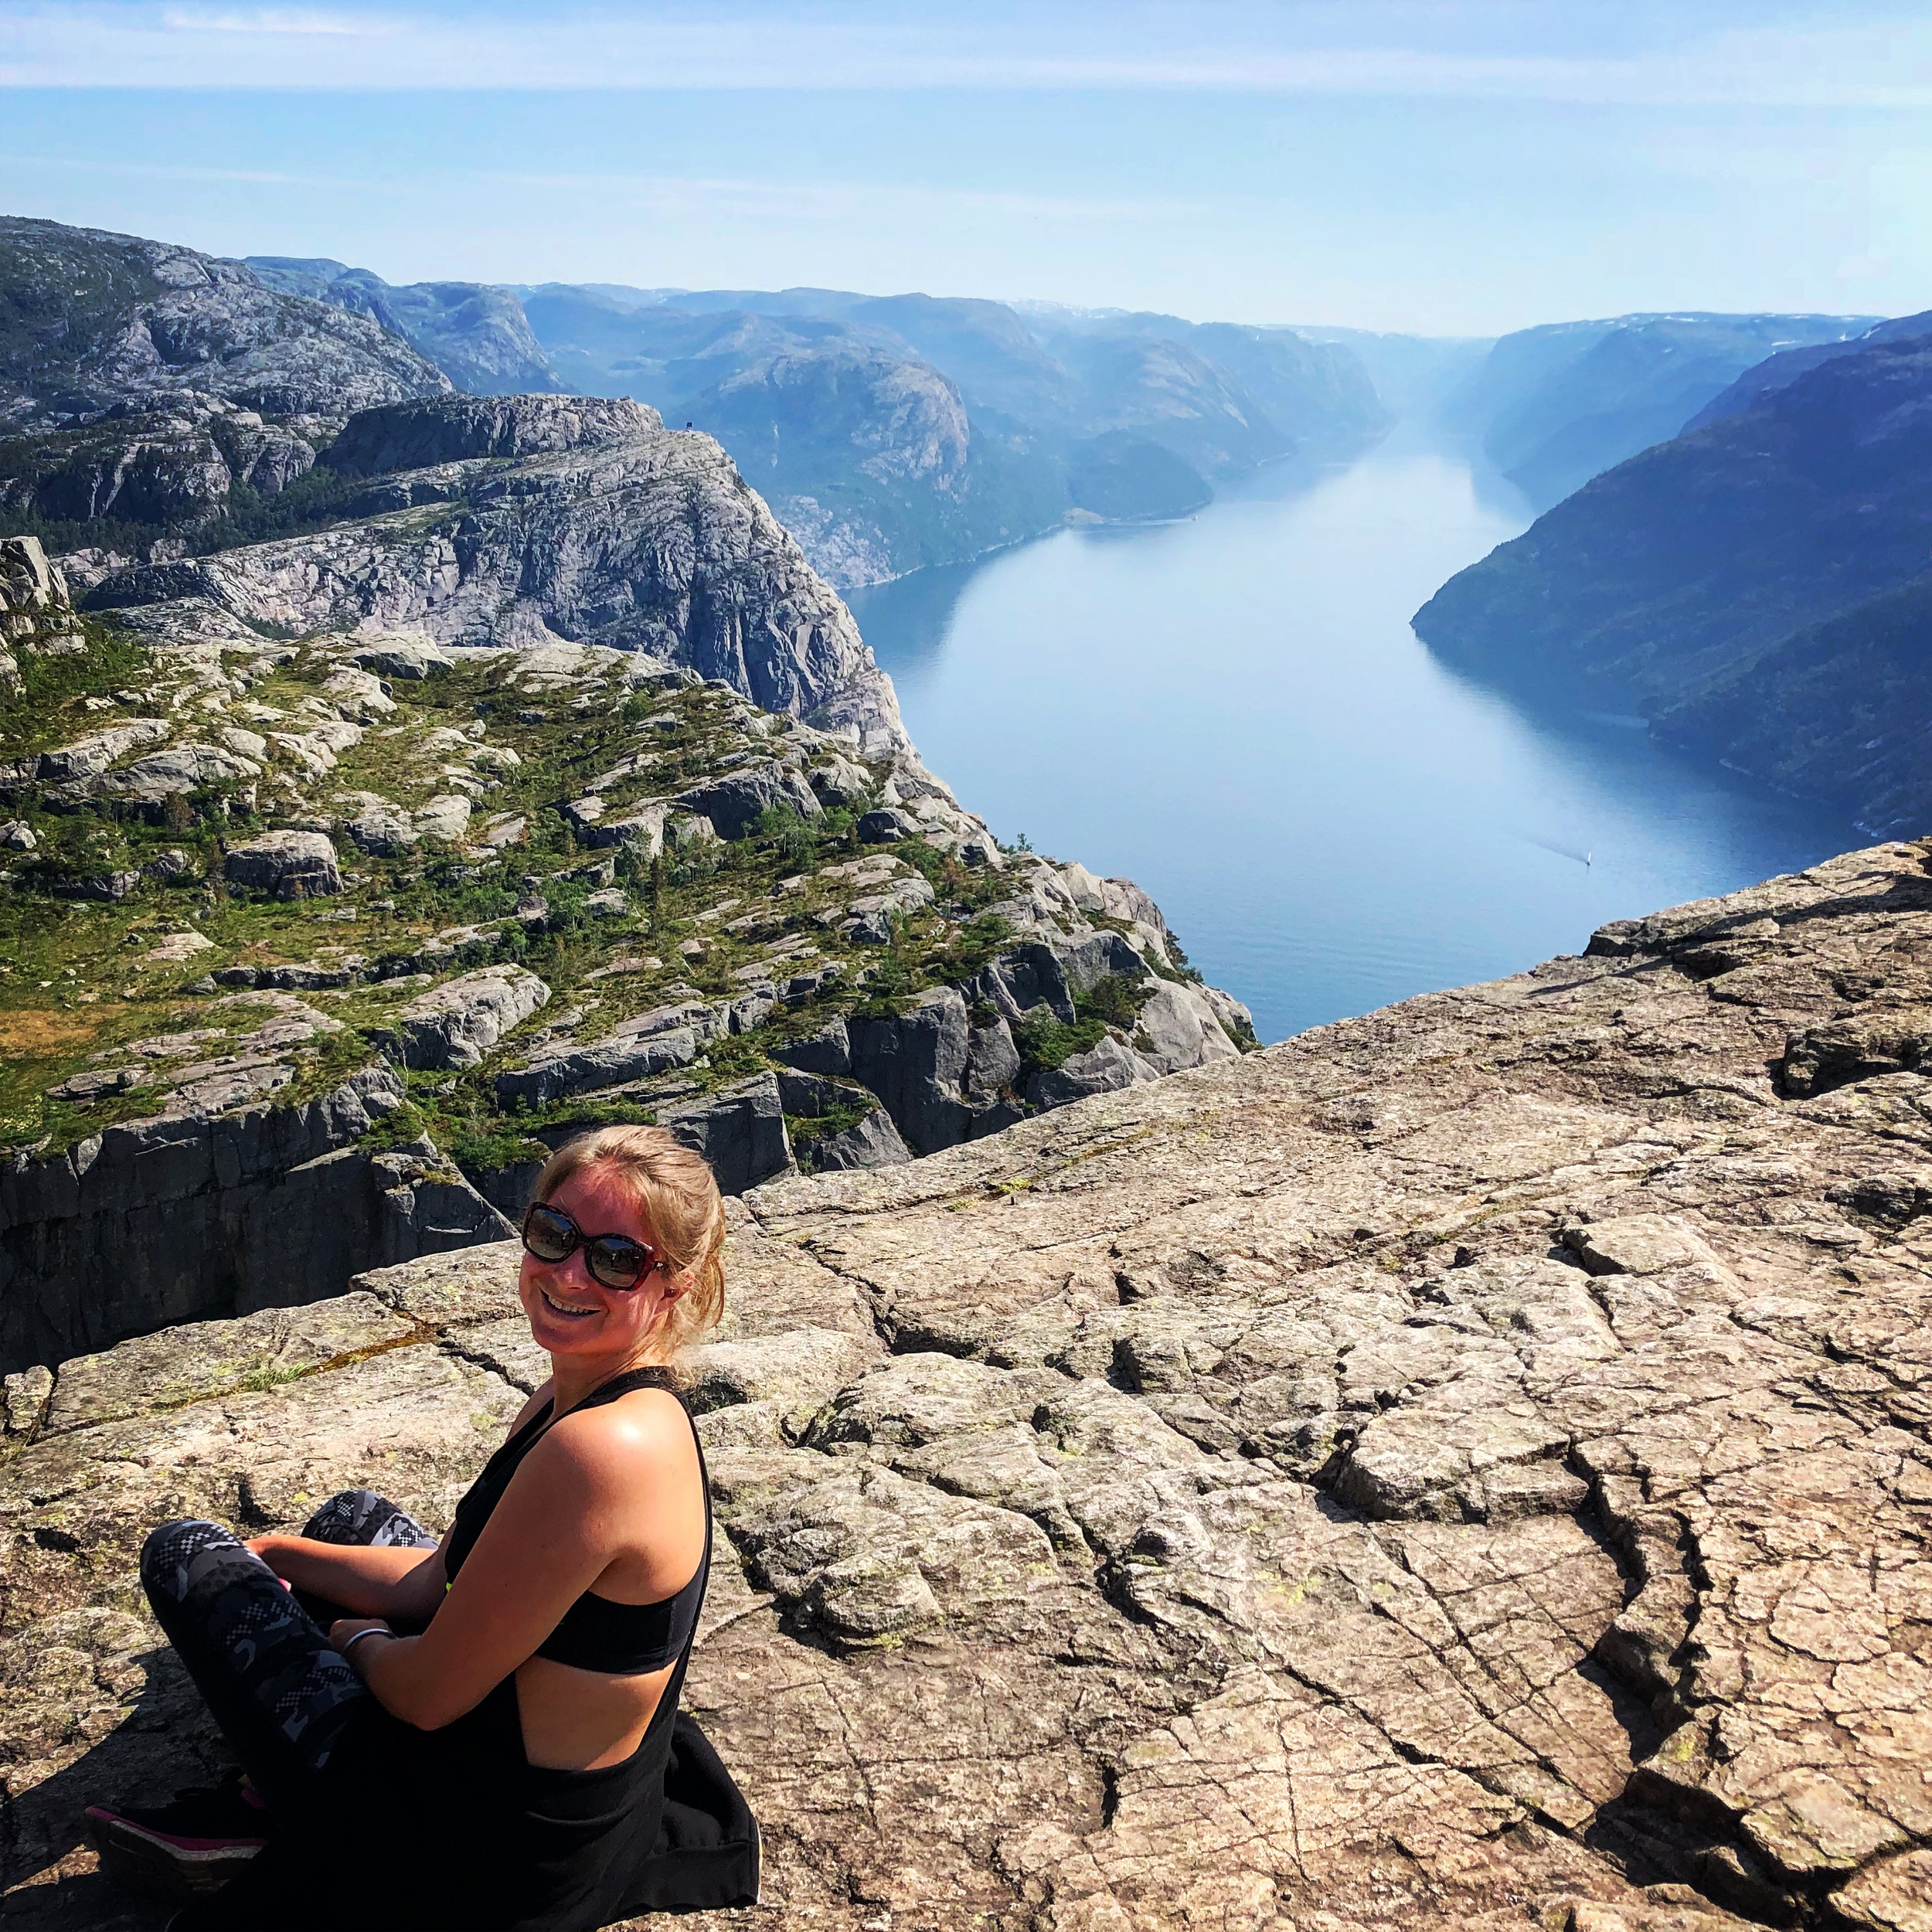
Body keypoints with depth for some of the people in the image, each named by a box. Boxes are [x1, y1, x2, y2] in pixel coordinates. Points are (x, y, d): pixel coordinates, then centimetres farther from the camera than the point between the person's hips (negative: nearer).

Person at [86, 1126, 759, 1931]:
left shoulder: (602, 1448, -33)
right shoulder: (563, 1402, -3)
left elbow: (430, 1695, -24)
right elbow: (440, 1583, 7)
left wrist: (357, 1638, -2)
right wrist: (278, 1552, 13)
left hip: (492, 1849, -9)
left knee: (183, 1554, 4)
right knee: (353, 1513, 30)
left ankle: (280, 1816, 22)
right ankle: (262, 1806, 24)